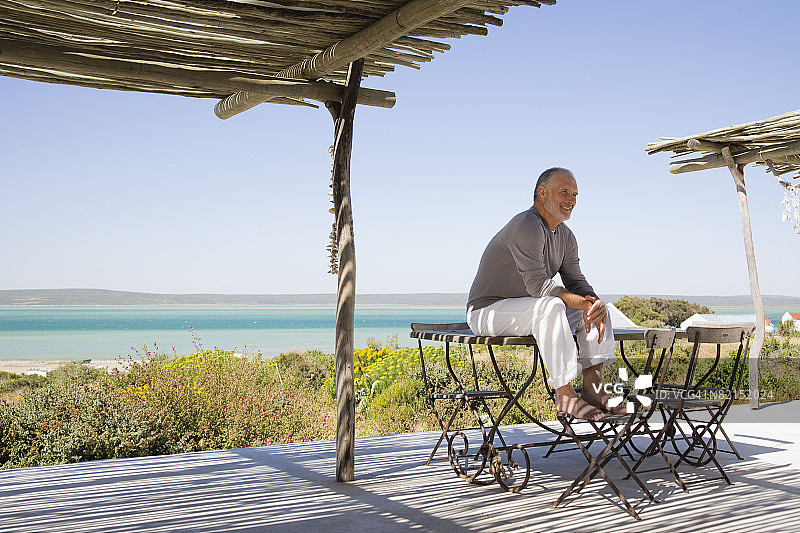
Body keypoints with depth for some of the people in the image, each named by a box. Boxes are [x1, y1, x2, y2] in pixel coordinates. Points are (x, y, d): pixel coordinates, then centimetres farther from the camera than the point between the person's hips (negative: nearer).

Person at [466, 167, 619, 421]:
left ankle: (591, 387, -9)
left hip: (527, 309, 9)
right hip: (487, 312, -9)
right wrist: (581, 302, -28)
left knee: (596, 305, -1)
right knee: (551, 306, -35)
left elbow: (576, 281, 6)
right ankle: (564, 394, -30)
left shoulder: (565, 236, 9)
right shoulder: (527, 226, -22)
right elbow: (538, 284, -28)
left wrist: (595, 304, -16)